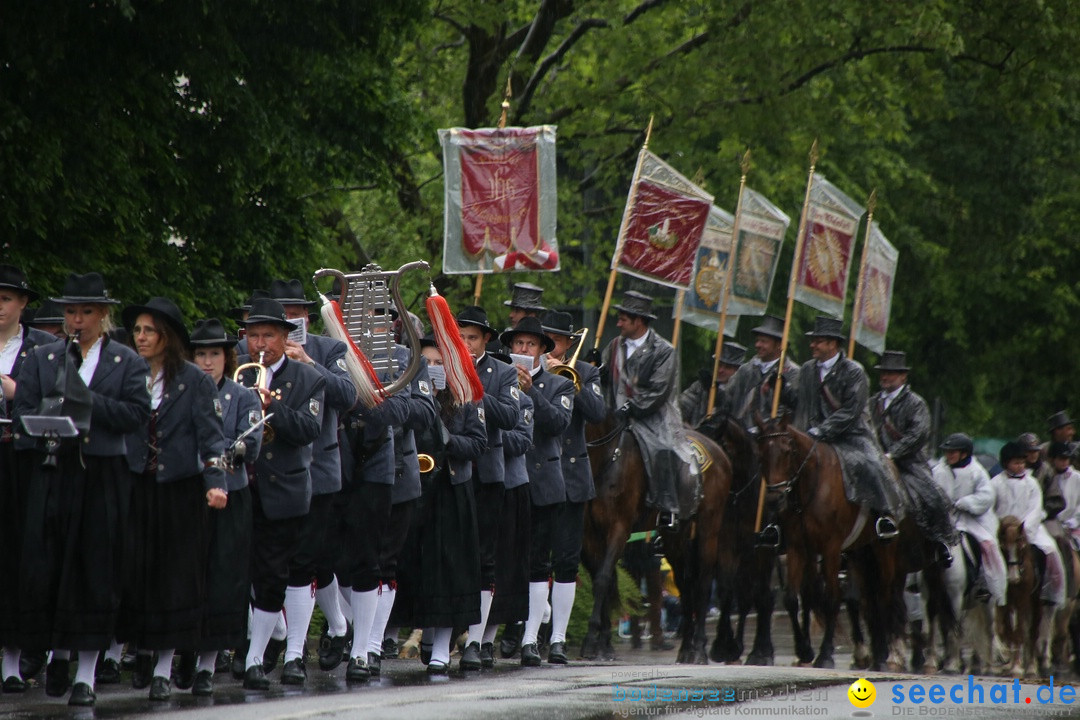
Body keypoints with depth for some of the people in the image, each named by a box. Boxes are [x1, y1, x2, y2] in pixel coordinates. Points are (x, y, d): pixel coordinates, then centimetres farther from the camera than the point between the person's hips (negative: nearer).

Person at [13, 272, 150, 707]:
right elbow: (23, 411, 6)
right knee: (43, 568, -3)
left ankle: (87, 675, 3)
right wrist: (45, 440, -12)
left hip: (104, 479, -2)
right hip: (52, 473, 2)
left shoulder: (127, 363, 7)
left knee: (96, 570, -2)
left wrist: (89, 402, -14)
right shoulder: (42, 359, 13)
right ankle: (58, 652, 20)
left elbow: (137, 413, -5)